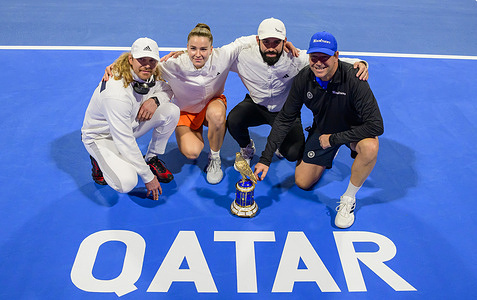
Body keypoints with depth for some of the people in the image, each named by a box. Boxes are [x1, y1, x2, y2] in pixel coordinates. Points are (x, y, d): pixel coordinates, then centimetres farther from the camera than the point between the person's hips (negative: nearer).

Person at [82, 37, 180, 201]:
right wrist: (148, 177, -25)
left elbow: (167, 89, 6)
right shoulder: (116, 93, -36)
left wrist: (155, 99, -21)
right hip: (100, 136, -7)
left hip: (130, 124, 7)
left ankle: (152, 159, 5)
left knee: (171, 110, -15)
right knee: (126, 183, -30)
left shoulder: (149, 76, -15)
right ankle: (100, 162, 5)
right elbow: (125, 142, -33)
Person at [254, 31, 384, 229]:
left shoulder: (353, 79, -33)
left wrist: (334, 139, -28)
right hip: (322, 130, 4)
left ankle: (348, 198, -12)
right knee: (302, 183, 4)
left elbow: (376, 125, -35)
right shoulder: (303, 79, -20)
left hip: (353, 129, -3)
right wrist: (266, 158, -15)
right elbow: (284, 119, -11)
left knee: (370, 146, -39)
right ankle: (327, 155, 36)